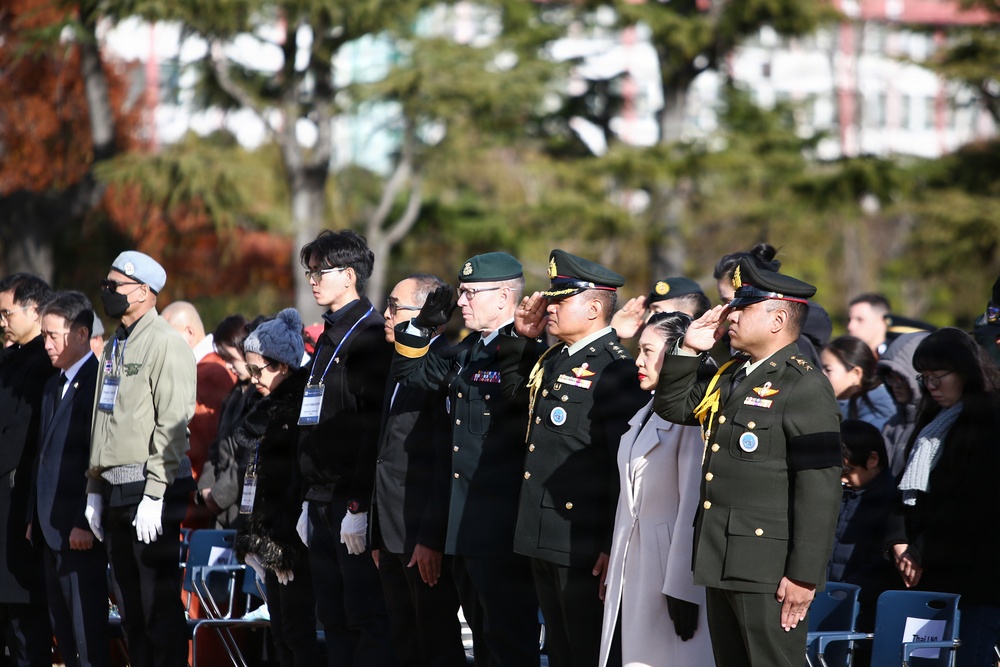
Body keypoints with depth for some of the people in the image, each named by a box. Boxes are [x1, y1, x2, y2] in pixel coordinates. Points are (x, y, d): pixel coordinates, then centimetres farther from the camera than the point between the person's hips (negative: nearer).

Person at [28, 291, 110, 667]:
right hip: (51, 529, 9)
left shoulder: (99, 383, -12)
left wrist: (85, 523, -19)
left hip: (80, 529, -9)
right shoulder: (54, 385, 18)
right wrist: (34, 517, 14)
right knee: (63, 631, 10)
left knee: (88, 634, -6)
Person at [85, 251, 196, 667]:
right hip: (115, 492, 9)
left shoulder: (166, 343, -10)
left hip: (151, 489, -9)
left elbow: (173, 425, -16)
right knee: (131, 612, 11)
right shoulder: (114, 347, 18)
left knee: (161, 608, -8)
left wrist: (154, 493, -20)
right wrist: (95, 488, 16)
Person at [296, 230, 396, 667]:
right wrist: (308, 500, 18)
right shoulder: (328, 338, 19)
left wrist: (359, 504, -22)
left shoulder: (371, 336, -11)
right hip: (323, 501, 9)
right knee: (334, 619, 9)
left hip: (354, 504, -9)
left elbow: (373, 427, -18)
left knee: (366, 618, -8)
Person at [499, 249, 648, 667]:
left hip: (585, 547, -9)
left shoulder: (615, 370, -15)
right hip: (545, 539, 9)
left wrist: (615, 546, -21)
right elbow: (514, 388, 36)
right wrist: (520, 337, 17)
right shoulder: (552, 361, 13)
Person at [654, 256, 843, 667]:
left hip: (769, 570, -9)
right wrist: (689, 349, 11)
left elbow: (820, 491, -18)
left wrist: (804, 575, -21)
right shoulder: (729, 379, 14)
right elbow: (672, 406, 27)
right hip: (721, 563, 9)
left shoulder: (806, 389, -13)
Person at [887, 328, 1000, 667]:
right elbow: (908, 487, 18)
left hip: (972, 576, -7)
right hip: (926, 574, 7)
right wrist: (900, 541, 1)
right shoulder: (931, 423, 19)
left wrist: (923, 553, -10)